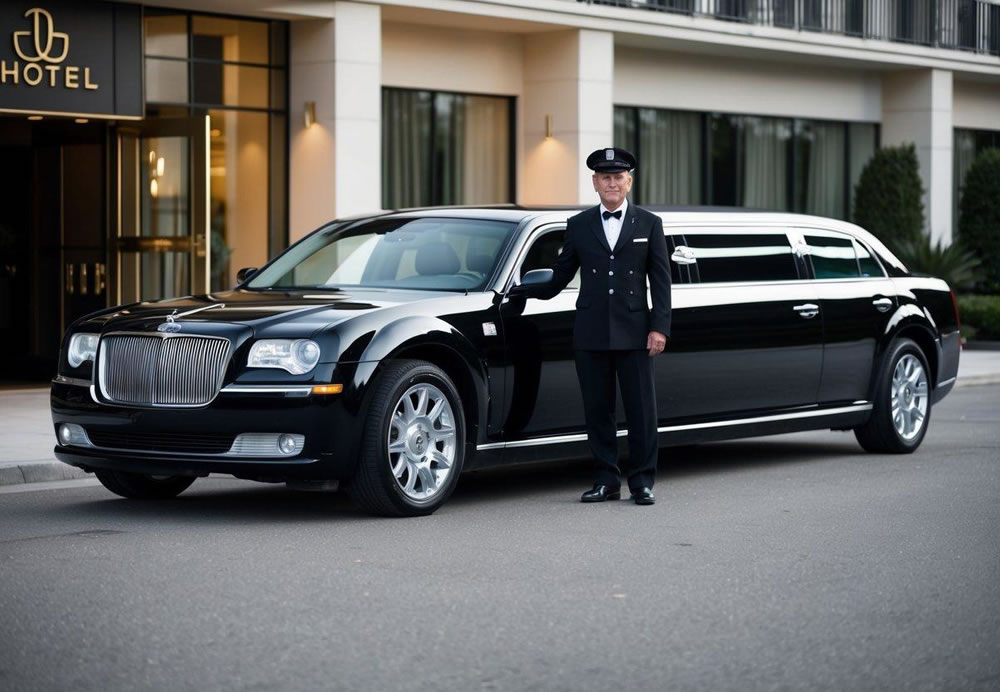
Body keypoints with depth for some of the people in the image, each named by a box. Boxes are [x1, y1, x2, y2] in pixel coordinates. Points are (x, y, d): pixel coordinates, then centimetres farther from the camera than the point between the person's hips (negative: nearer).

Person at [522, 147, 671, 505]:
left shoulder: (649, 224, 6)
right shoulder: (578, 226, 9)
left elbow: (661, 281, 3)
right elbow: (559, 278, 15)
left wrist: (659, 327, -5)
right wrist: (520, 290, 9)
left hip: (634, 332, -1)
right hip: (591, 334, 1)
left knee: (641, 409, 0)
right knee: (597, 409, 4)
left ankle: (642, 481, 8)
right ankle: (606, 480, 12)